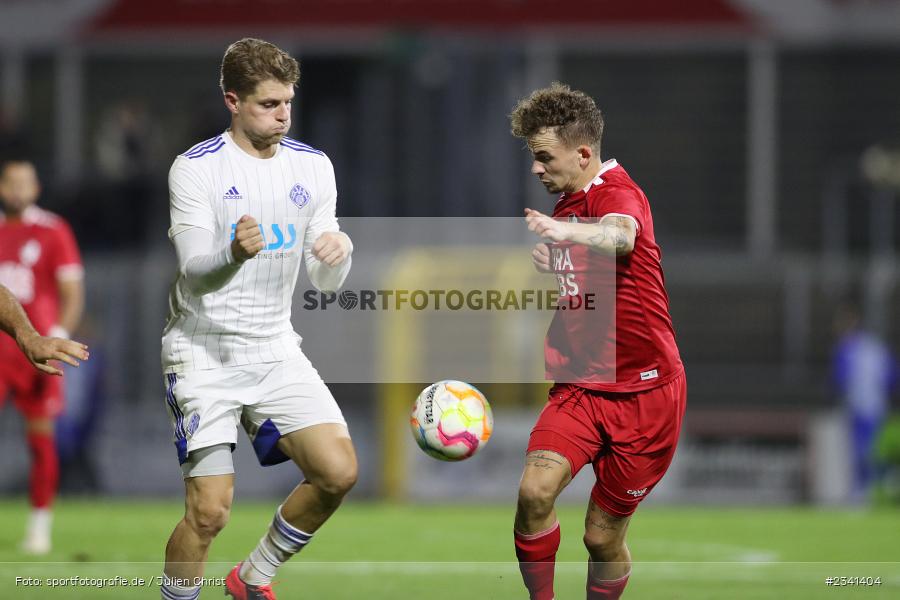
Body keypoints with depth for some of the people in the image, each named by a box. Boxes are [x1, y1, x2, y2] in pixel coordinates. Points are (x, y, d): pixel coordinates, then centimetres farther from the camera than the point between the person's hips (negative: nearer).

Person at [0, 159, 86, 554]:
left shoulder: (52, 232, -2)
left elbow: (72, 294, -2)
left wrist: (57, 340, -14)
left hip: (35, 348, -2)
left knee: (41, 435, 2)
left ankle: (40, 523, 12)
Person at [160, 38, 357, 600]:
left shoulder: (313, 167, 4)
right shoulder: (196, 168, -11)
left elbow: (327, 281, 4)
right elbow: (195, 273, -20)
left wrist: (337, 251, -20)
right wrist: (235, 254, -42)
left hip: (275, 348, 5)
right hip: (204, 351, -5)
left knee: (339, 473, -8)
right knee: (210, 510, -14)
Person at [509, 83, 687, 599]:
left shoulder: (615, 190, -15)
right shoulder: (565, 206, 13)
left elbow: (619, 235, -43)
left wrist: (563, 231, -61)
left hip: (643, 392, -6)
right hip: (581, 387, 6)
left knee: (604, 537, 0)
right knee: (535, 491, -20)